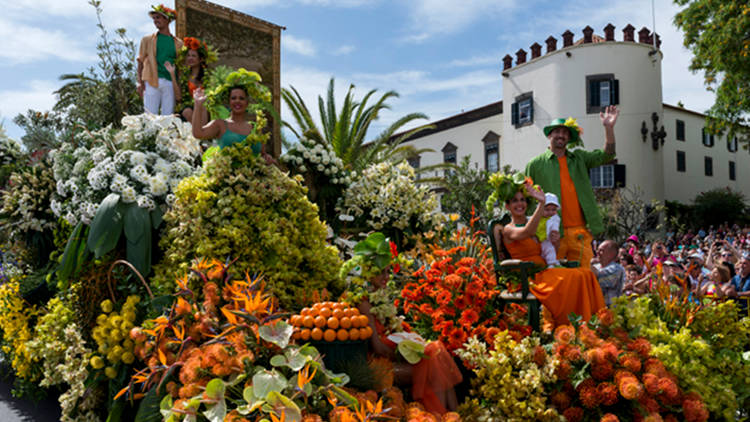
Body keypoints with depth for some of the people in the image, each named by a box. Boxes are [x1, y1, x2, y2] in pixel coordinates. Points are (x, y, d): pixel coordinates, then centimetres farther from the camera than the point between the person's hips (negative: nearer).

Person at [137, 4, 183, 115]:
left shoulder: (177, 43, 15)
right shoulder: (147, 39, 13)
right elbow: (141, 62, 9)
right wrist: (140, 82, -3)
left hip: (170, 82, 1)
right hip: (152, 82, -1)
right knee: (151, 115, -6)